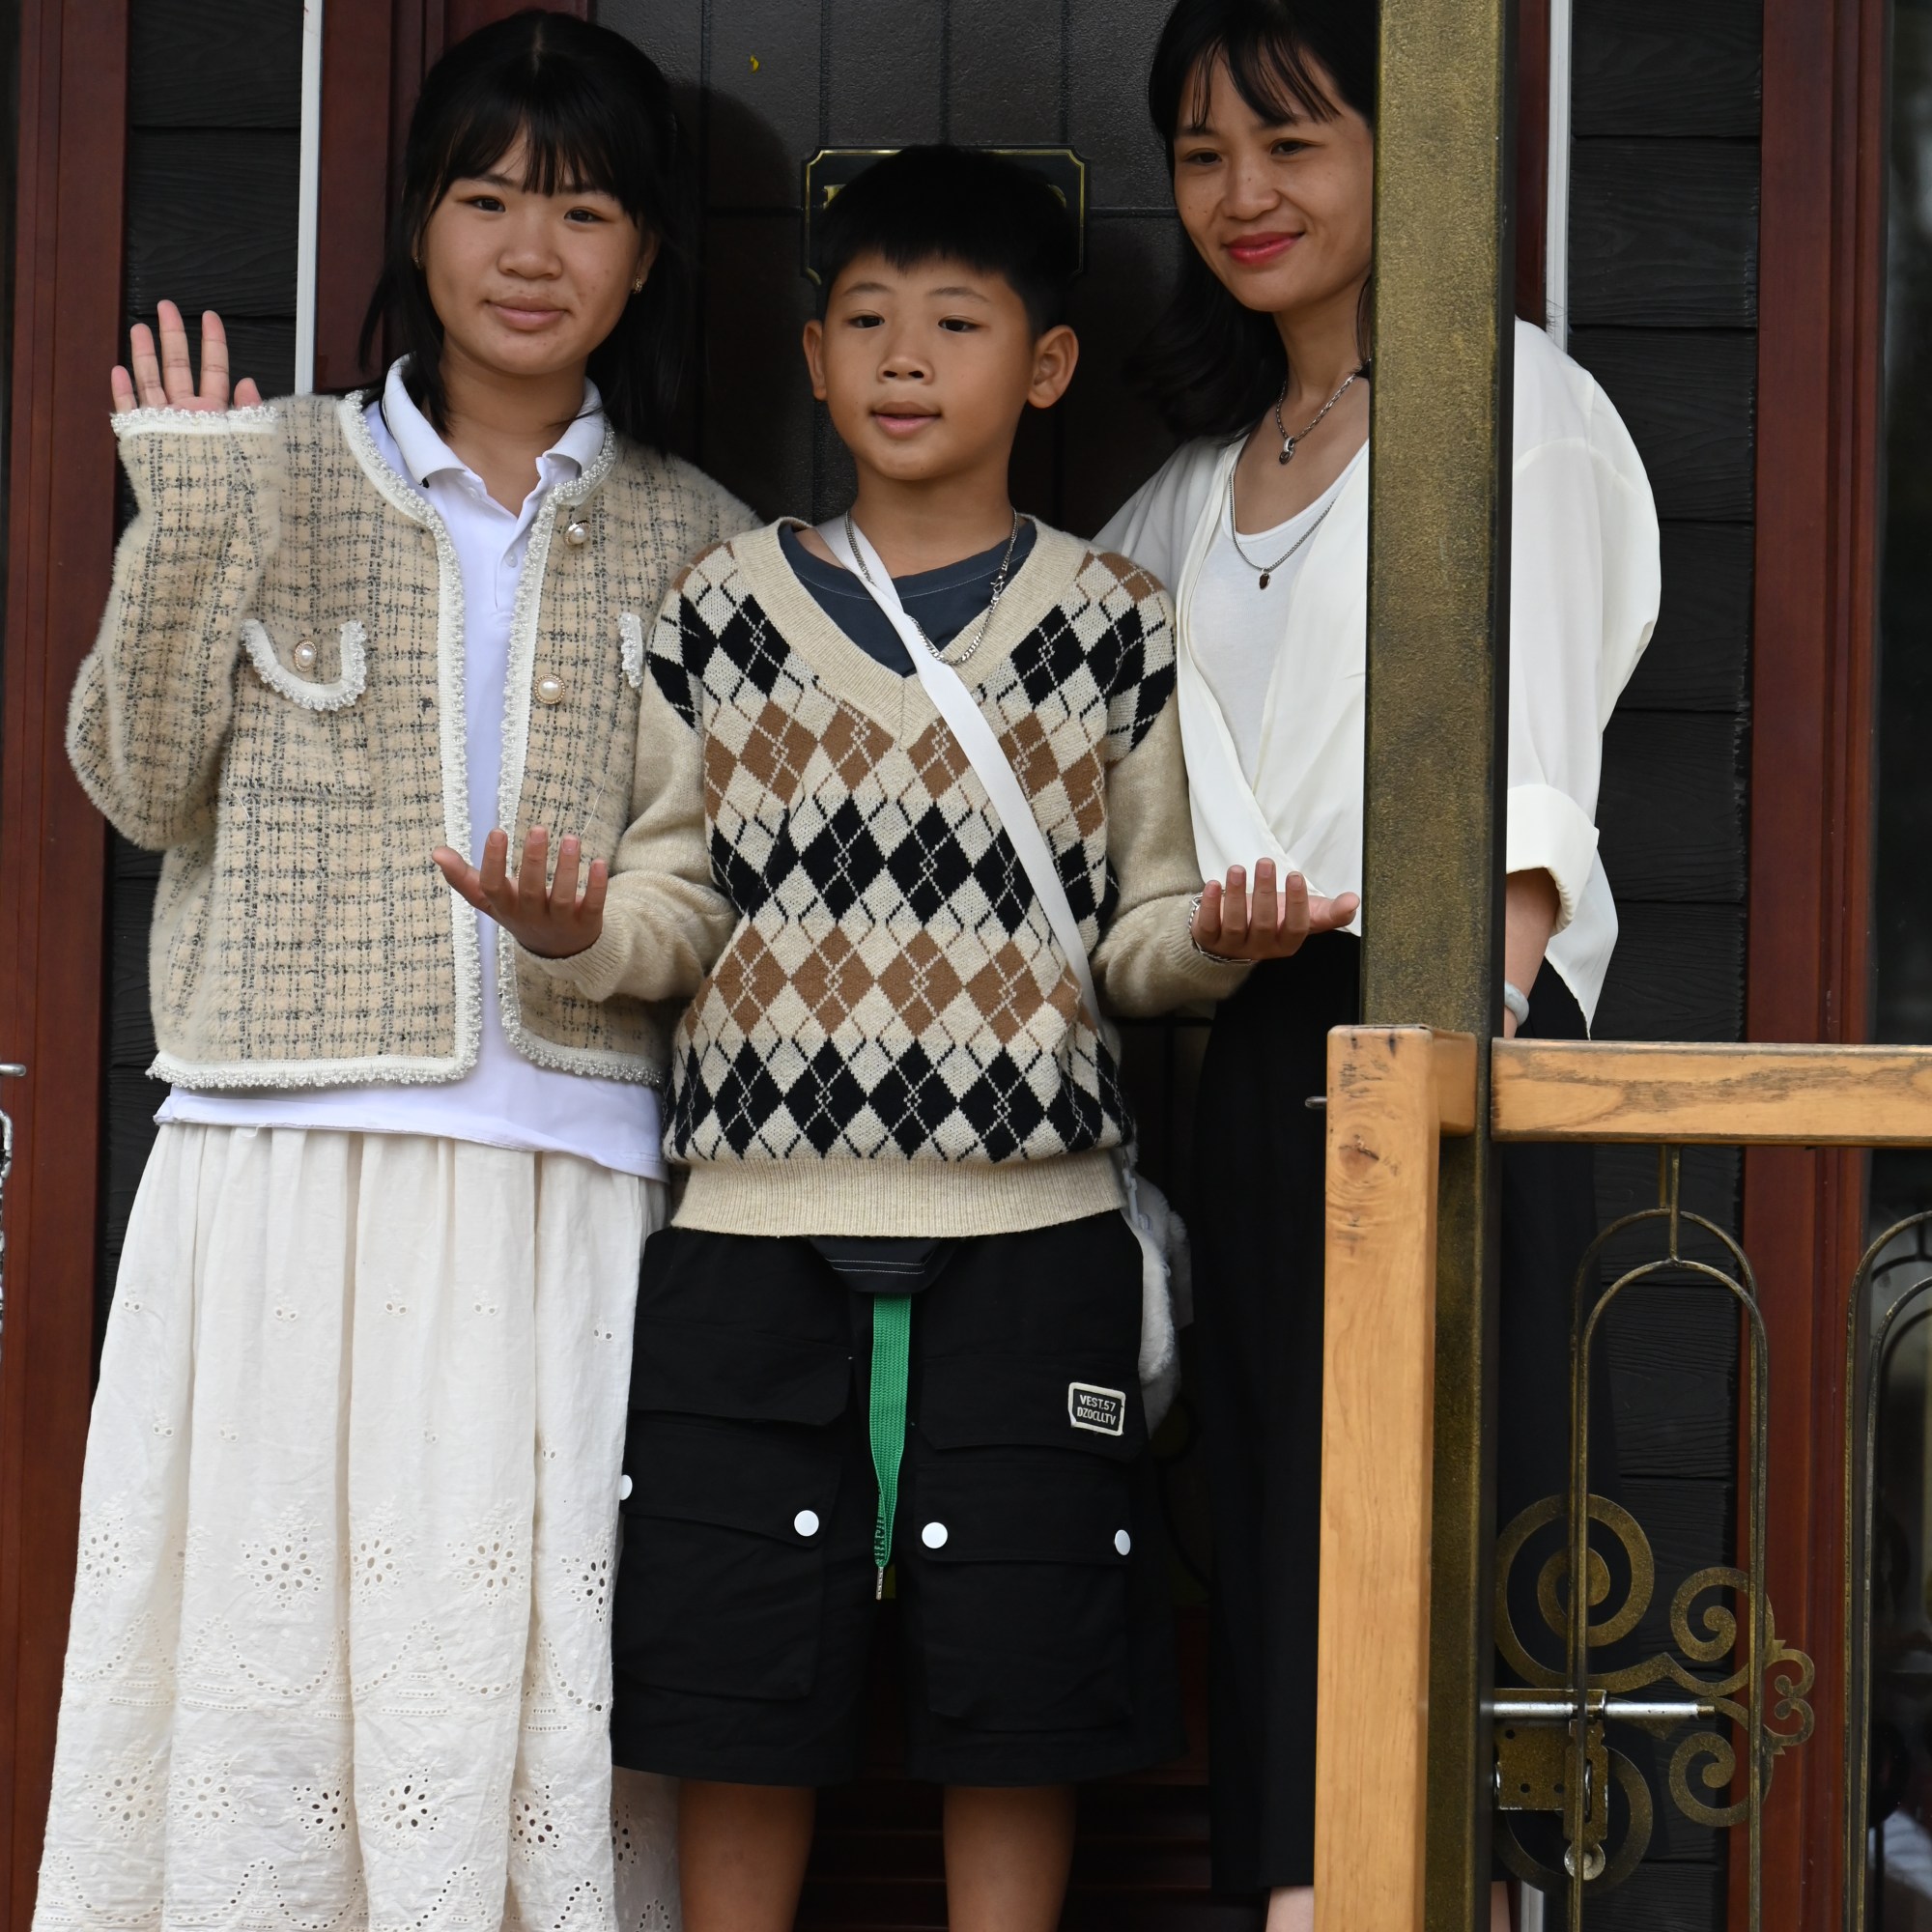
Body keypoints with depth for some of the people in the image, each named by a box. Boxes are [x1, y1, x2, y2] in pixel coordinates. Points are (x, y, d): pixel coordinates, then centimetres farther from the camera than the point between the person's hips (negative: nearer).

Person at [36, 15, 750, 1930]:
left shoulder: (693, 537, 13)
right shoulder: (277, 471, 9)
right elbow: (145, 783, 2)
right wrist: (185, 521, -9)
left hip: (575, 1165, 1)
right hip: (293, 1147, 0)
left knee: (538, 1627, -4)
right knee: (272, 1600, -3)